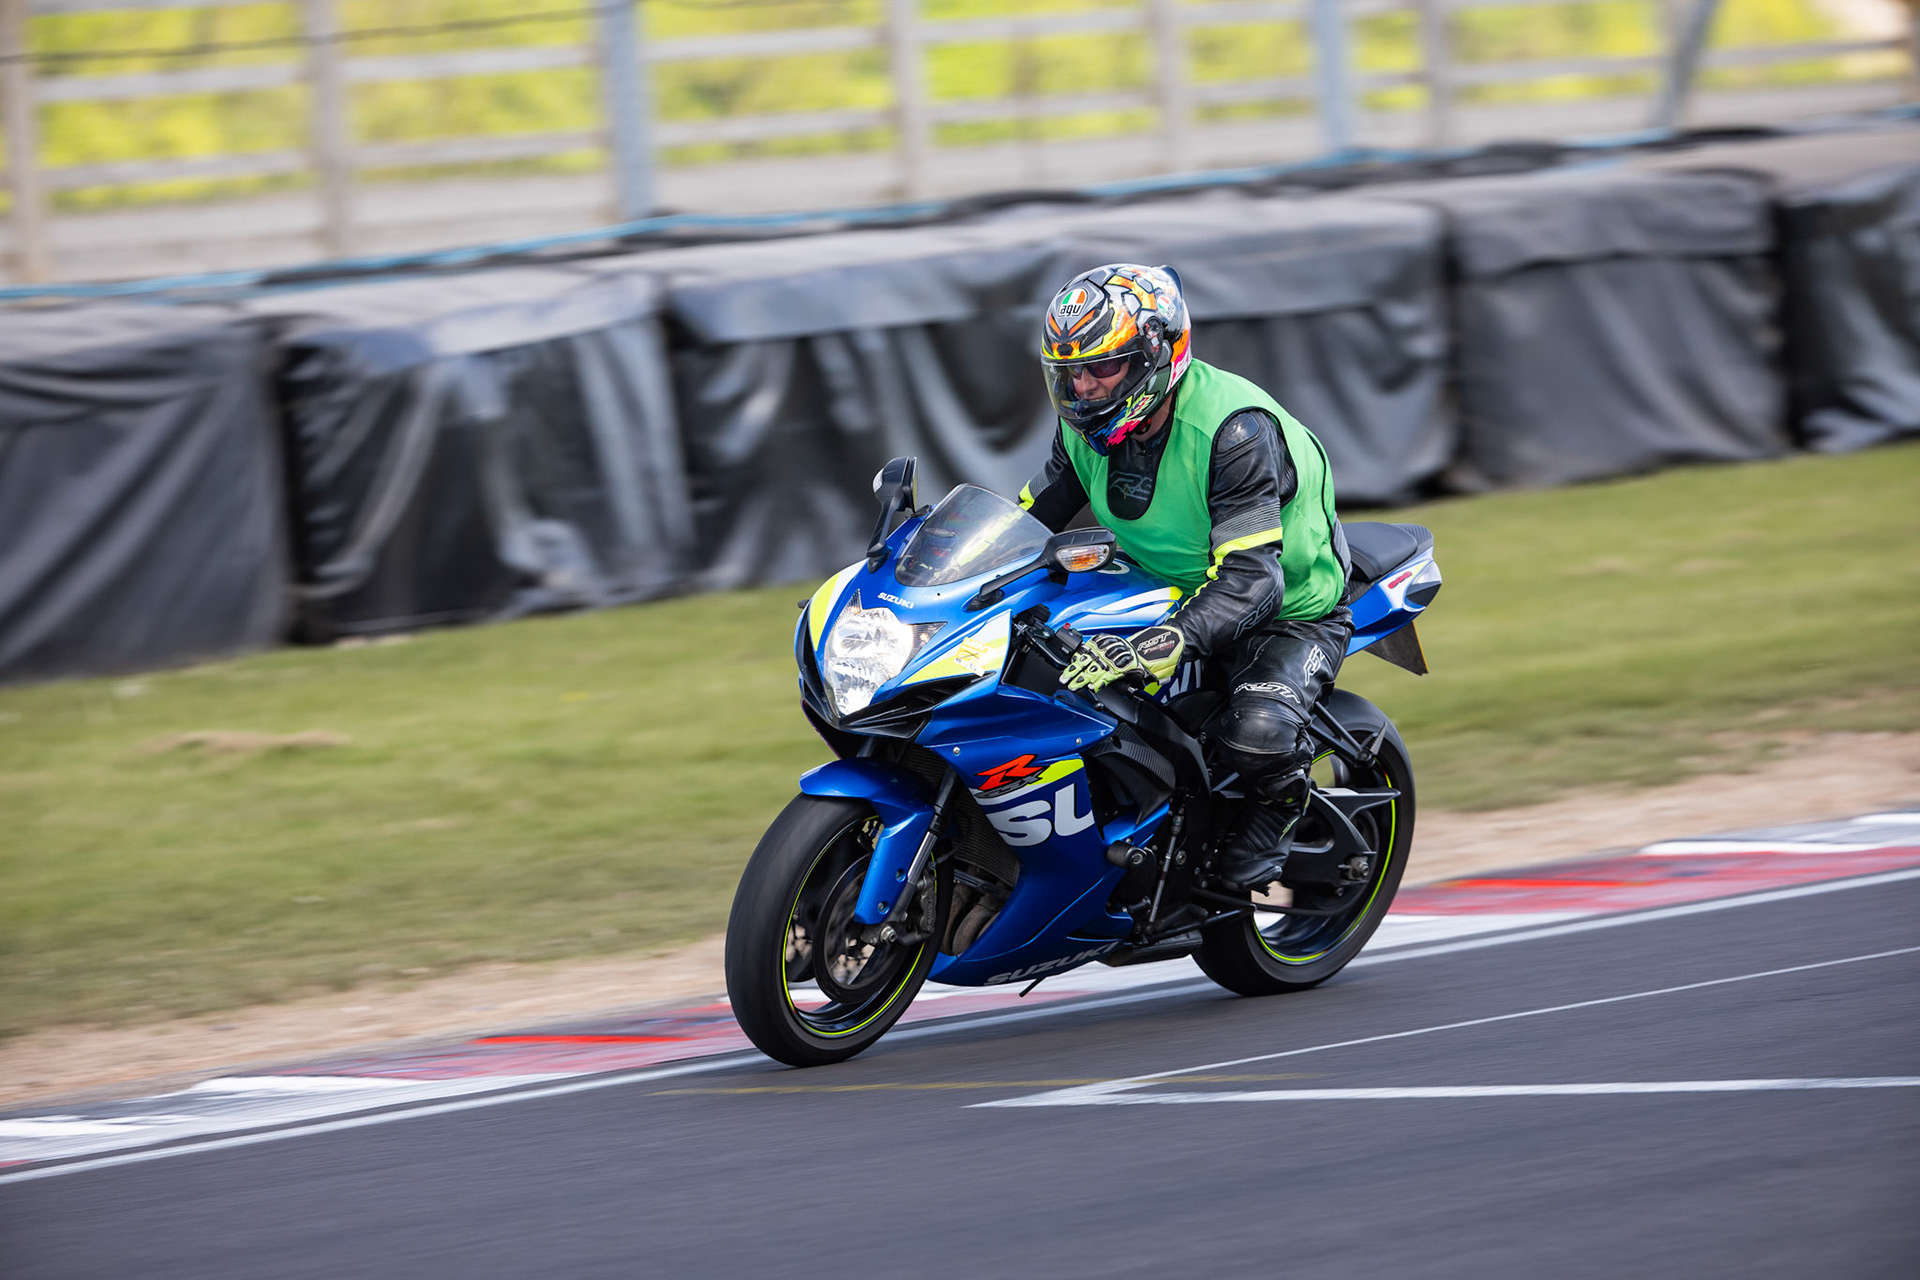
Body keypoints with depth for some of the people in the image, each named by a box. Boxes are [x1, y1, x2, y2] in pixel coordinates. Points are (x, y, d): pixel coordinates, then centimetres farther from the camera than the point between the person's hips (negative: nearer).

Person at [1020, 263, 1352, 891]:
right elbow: (1034, 514, 8)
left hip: (1290, 612, -8)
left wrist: (1158, 646, -54)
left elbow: (1251, 581, -39)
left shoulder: (1235, 430, -31)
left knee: (1255, 732, -35)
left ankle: (1278, 800, 1)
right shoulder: (1089, 426, -7)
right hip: (1166, 594, 8)